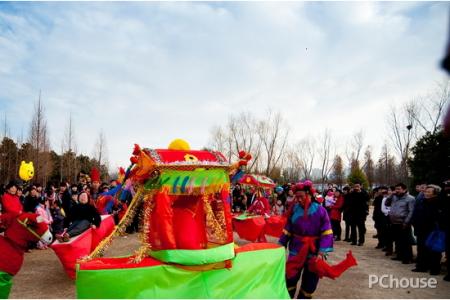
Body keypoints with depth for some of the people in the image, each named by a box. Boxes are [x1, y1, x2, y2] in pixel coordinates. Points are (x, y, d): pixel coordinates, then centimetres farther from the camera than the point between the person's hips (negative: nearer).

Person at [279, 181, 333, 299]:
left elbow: (326, 233, -12)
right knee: (290, 278, 3)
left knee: (309, 283, 14)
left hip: (313, 251, -1)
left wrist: (321, 252, -20)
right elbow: (287, 230, 4)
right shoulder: (294, 209, -5)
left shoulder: (320, 210, -11)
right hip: (296, 250, 1)